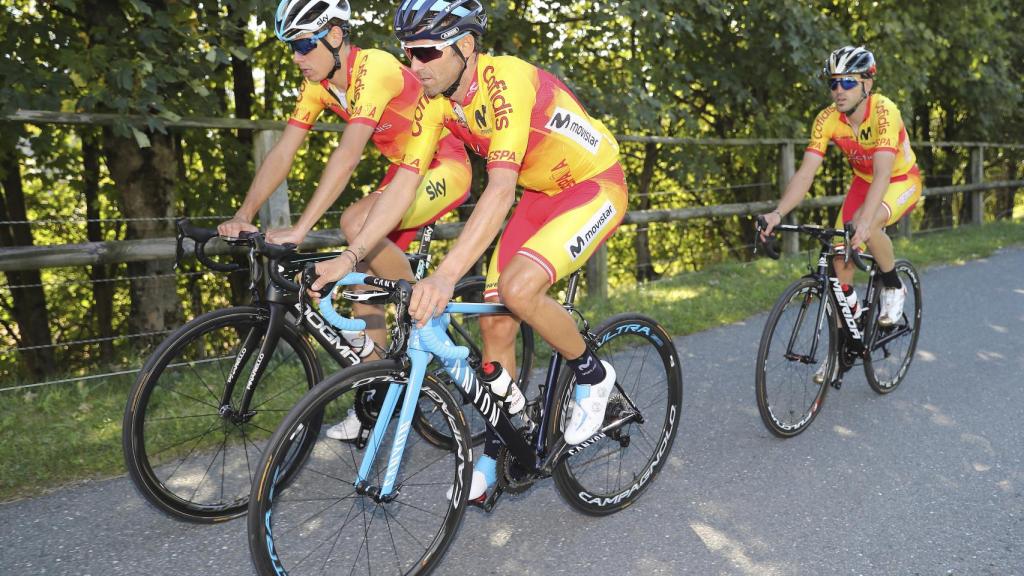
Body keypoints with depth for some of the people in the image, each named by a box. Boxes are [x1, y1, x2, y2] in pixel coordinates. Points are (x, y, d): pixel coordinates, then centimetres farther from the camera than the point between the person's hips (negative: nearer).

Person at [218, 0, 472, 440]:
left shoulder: (375, 68, -26)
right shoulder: (318, 85, -1)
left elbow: (349, 153, -35)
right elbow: (282, 153, -5)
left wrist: (300, 228, -40)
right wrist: (244, 215, -17)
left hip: (446, 168, -8)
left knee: (356, 223, -31)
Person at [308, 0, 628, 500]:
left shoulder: (506, 81, -30)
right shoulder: (436, 100, -7)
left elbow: (500, 188, -41)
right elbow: (404, 183, -9)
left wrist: (445, 275, -50)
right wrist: (350, 257, -20)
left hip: (596, 186, -7)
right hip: (541, 195, 7)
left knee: (517, 288, -29)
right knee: (494, 323, 0)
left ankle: (592, 375, 0)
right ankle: (494, 456, 16)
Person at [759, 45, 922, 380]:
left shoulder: (883, 112, -30)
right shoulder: (827, 119, -18)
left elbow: (883, 172, -41)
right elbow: (805, 173, -24)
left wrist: (864, 221, -56)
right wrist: (778, 213, -40)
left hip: (902, 181, -5)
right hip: (864, 182, 5)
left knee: (865, 227, -36)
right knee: (840, 259, -5)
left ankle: (894, 287, -5)